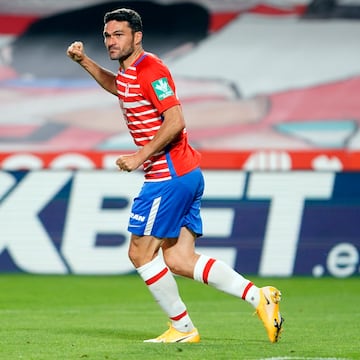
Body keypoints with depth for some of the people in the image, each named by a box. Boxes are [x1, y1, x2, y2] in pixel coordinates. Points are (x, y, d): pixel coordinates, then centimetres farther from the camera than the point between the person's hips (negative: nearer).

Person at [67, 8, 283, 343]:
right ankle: (259, 297, -1)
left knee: (140, 252, -3)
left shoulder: (149, 70, -13)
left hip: (169, 175, -10)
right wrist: (83, 61, 29)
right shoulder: (128, 71, 16)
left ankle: (182, 328, 3)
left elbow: (175, 122, -21)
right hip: (184, 175, 10)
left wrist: (141, 156, -19)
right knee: (178, 260, 4)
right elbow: (117, 86, 41)